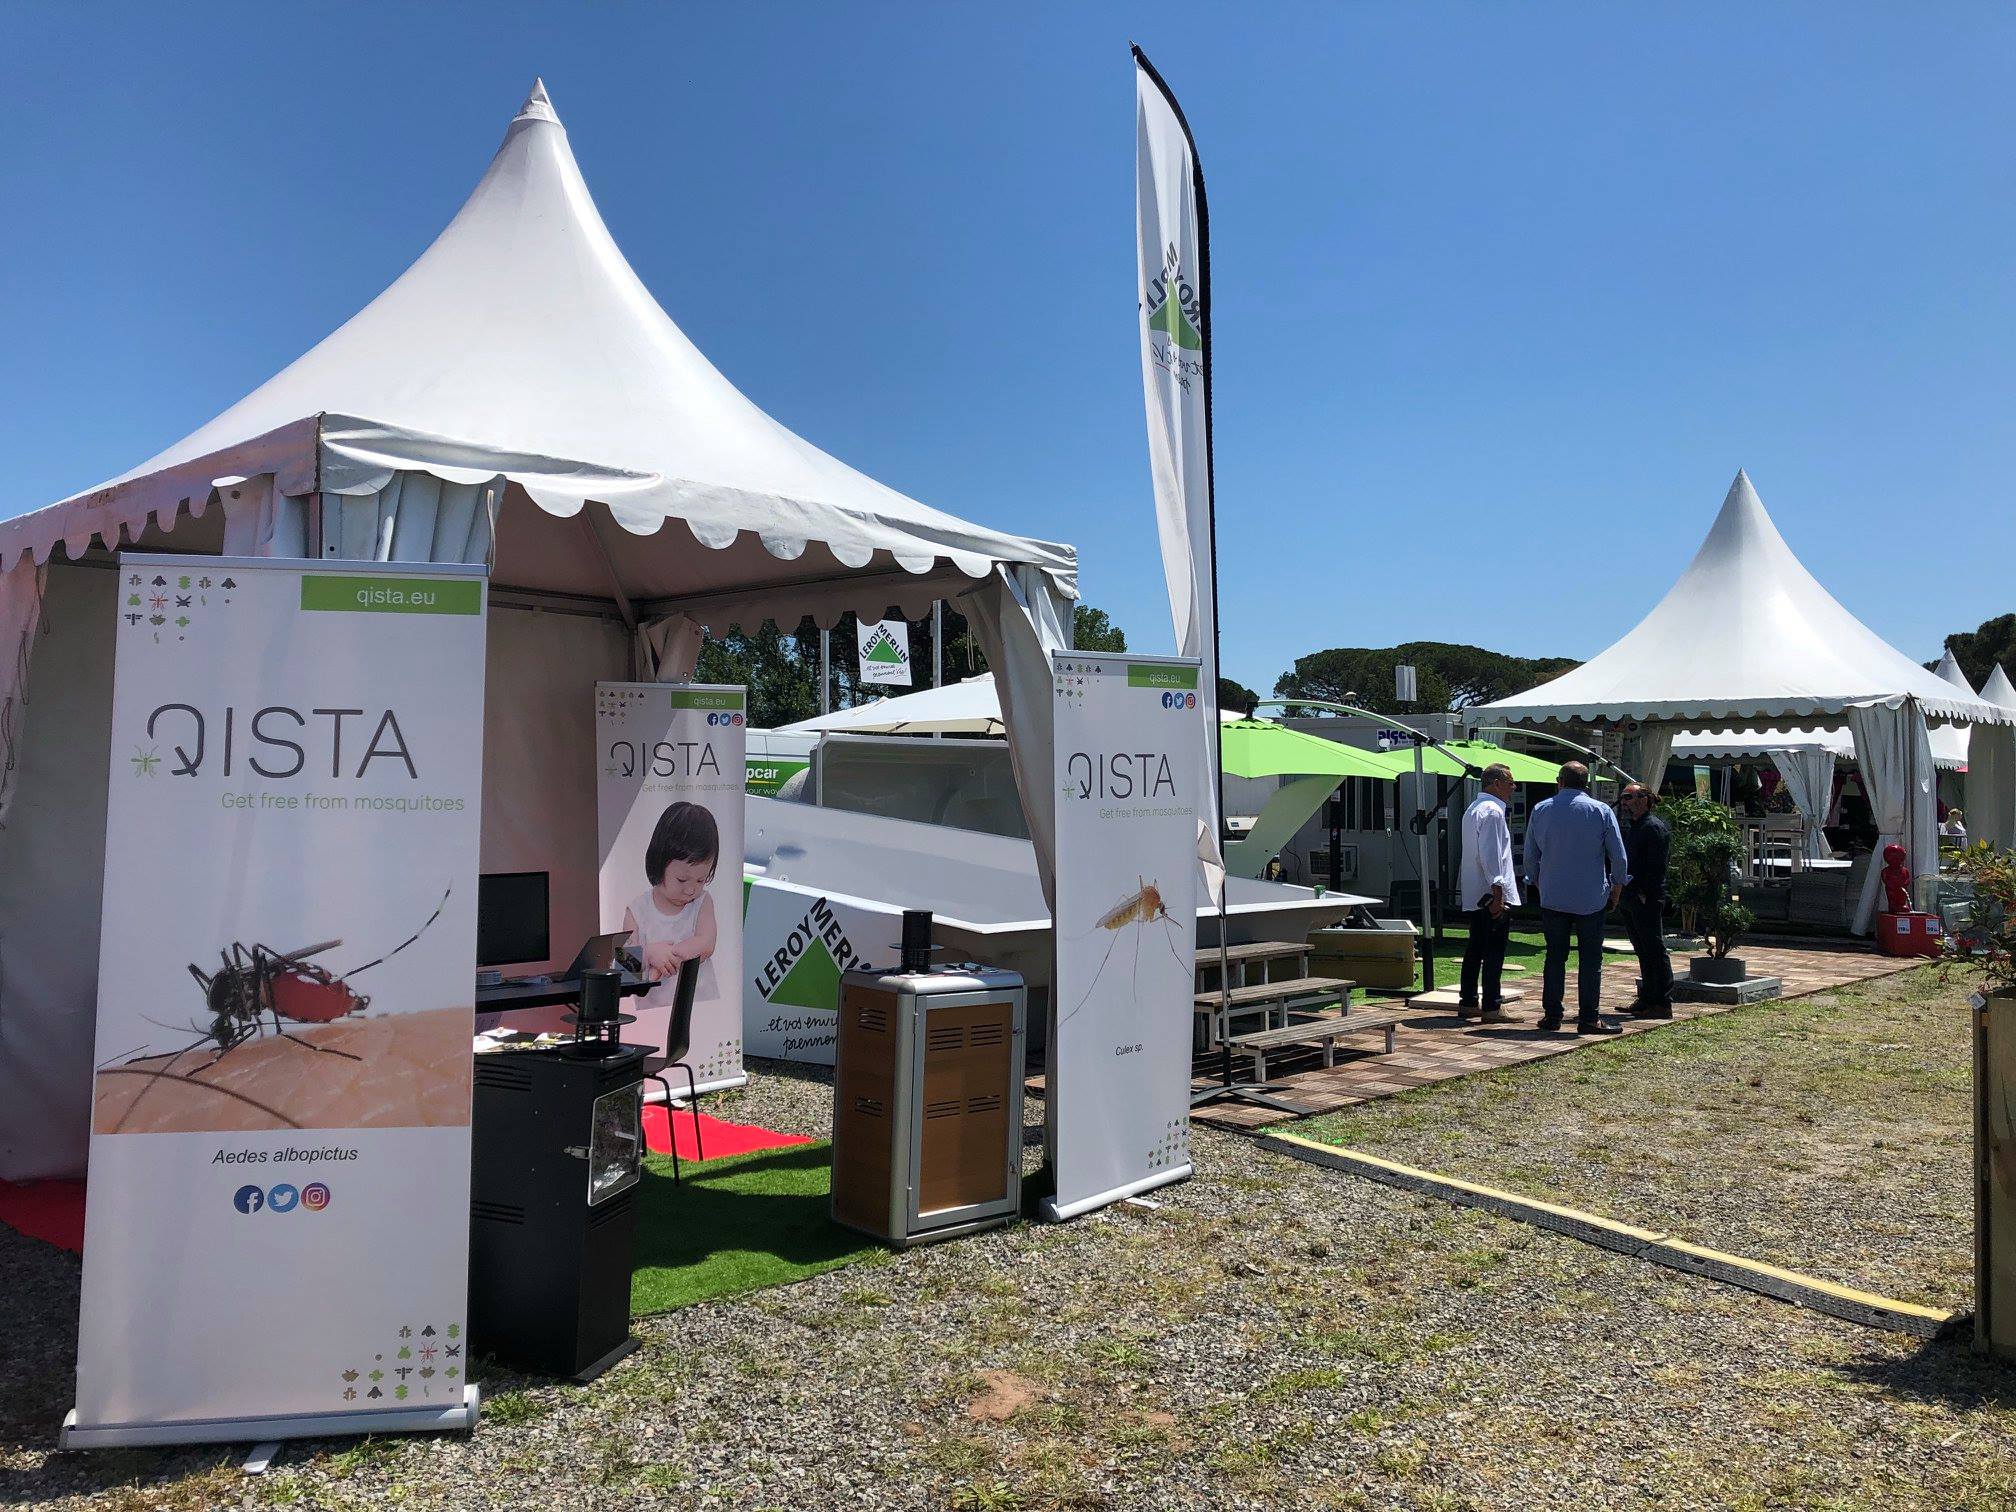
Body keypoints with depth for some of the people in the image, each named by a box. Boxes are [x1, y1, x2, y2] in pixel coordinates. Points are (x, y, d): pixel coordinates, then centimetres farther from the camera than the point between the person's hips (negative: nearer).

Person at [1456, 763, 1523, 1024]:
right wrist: (1498, 891, -22)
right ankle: (1491, 1007, -6)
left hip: (1474, 895, 10)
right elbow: (1490, 855, -21)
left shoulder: (1472, 809, 18)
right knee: (1494, 952, -7)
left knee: (1475, 949, 13)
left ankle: (1467, 1002, 18)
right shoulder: (1493, 811, -13)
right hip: (1493, 894, -10)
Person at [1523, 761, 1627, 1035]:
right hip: (1591, 899, -2)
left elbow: (1530, 854, 11)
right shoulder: (1601, 811, -3)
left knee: (1555, 957, 8)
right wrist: (1617, 886, 13)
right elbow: (1618, 855, 0)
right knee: (1590, 959, 2)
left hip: (1552, 897, 2)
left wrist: (1536, 884, 23)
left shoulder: (1540, 810, 4)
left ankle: (1551, 1015, 10)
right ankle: (1589, 1018, 2)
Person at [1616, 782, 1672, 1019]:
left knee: (1655, 951, -5)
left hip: (1647, 901, -9)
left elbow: (1656, 866, -16)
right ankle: (1647, 999, 21)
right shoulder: (1630, 827, 19)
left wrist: (1643, 893, -18)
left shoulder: (1654, 827, -10)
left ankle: (1663, 1004, -1)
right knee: (1643, 952, 14)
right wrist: (1623, 890, 9)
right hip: (1630, 900, 9)